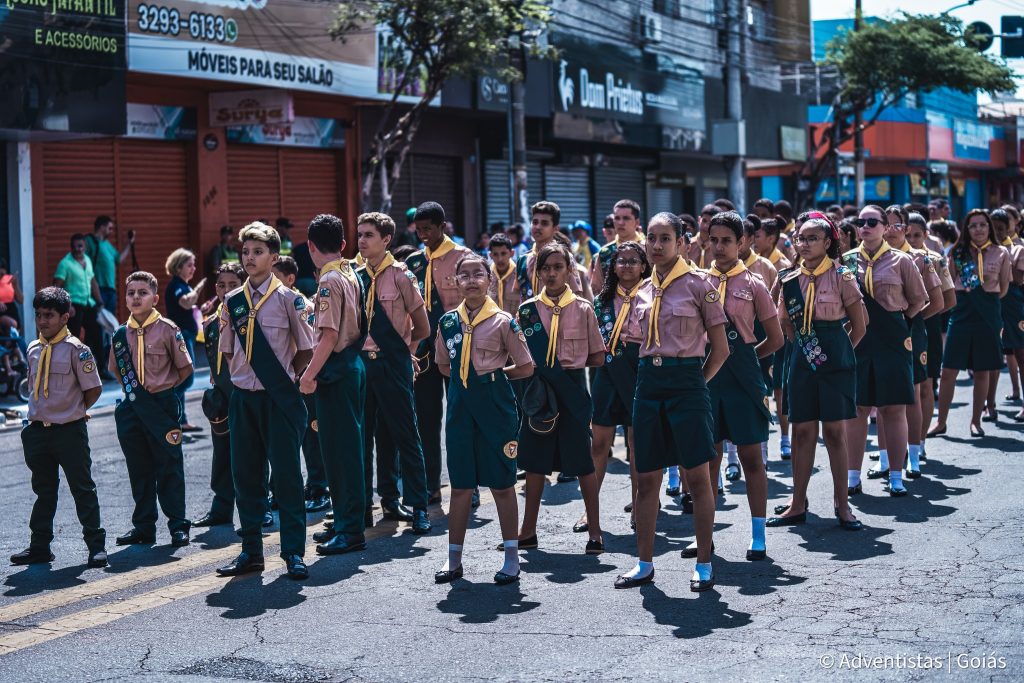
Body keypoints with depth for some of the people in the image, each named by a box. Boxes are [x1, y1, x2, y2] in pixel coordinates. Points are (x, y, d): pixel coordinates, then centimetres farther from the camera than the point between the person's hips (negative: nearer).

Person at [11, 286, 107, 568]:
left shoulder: (76, 349, -11)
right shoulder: (33, 350, 8)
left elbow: (93, 389, -10)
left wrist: (73, 411, -2)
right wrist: (42, 413, 10)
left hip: (70, 431, -6)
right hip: (38, 429, 6)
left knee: (82, 489, 2)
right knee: (44, 490, 14)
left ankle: (96, 546, 8)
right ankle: (40, 546, 22)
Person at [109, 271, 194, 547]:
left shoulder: (167, 329, -7)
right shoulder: (121, 334, 6)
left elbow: (185, 369, -2)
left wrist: (162, 388, 0)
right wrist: (131, 389, 9)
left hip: (162, 406, -5)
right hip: (132, 408, 5)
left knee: (169, 467, 0)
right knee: (139, 469, 10)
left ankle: (178, 525, 7)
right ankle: (143, 526, 19)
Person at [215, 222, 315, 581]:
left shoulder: (288, 299, -4)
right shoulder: (232, 302, 6)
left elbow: (306, 350, 0)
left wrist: (282, 380, 0)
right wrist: (242, 377, 7)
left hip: (280, 400, -4)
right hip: (243, 399, 4)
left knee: (286, 474, -1)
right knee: (245, 474, 8)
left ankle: (294, 552, 7)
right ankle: (251, 551, 19)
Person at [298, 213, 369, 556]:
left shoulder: (329, 281, -16)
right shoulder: (351, 274, 11)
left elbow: (329, 335, -22)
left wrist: (308, 375, -18)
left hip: (336, 372, -9)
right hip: (354, 364, 9)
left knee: (339, 449, -5)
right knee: (347, 447, 15)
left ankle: (351, 530, -1)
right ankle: (346, 521, 24)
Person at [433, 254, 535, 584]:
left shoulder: (503, 321, -5)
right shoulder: (448, 321, 6)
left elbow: (526, 368, -2)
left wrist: (492, 373, 1)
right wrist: (470, 375, 5)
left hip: (495, 405, -3)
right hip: (460, 405, 3)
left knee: (501, 483, 4)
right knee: (460, 484, 9)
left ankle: (512, 557, 15)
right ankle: (454, 558, 17)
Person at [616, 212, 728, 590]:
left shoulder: (698, 283, -4)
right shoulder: (644, 290, 11)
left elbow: (720, 348, -3)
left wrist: (695, 382, 1)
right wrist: (651, 371, 12)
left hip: (686, 382, -5)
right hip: (649, 381, 5)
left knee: (697, 476, 0)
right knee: (646, 478, 8)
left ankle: (704, 564, 9)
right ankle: (644, 564, 18)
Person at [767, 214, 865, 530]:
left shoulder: (841, 276, -5)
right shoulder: (790, 278, 6)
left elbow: (859, 325, -1)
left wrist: (837, 351, 6)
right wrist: (802, 346, 13)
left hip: (835, 359, -4)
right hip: (802, 359, 4)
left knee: (835, 432, 0)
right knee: (802, 431, 6)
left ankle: (842, 504, 9)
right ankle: (798, 504, 12)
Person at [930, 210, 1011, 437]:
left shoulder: (1001, 254, 3)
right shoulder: (958, 252, 5)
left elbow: (1003, 290, 8)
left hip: (988, 315, -1)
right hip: (961, 314, 1)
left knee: (983, 371, 6)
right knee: (948, 371, -1)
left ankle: (976, 421, 18)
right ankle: (940, 422, 8)